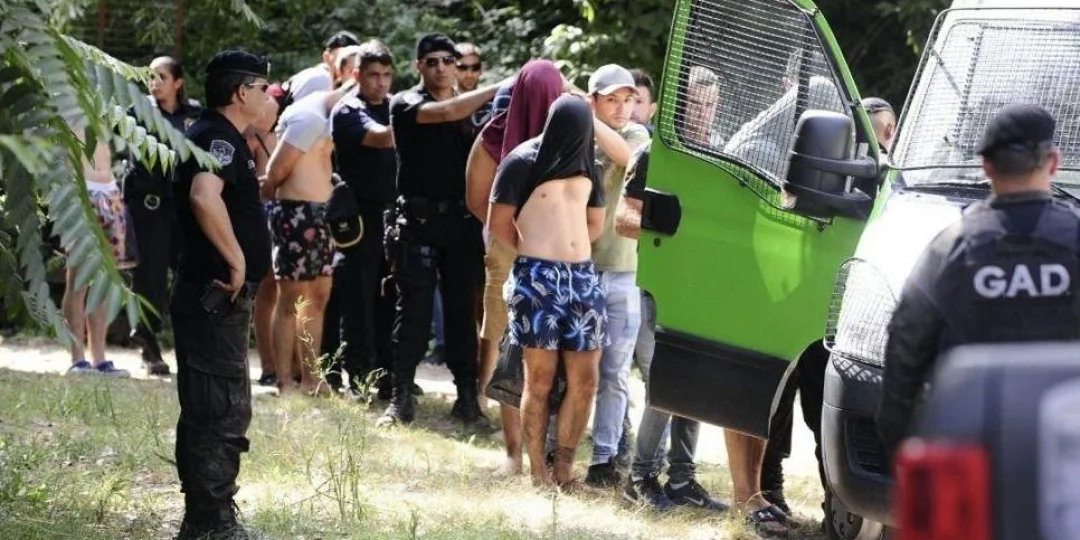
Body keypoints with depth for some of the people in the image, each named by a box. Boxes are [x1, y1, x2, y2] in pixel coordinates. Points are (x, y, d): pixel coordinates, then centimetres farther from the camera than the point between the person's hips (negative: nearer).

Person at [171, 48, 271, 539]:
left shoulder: (219, 135, 17)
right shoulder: (219, 137, -15)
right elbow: (204, 196, -34)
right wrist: (236, 259, -26)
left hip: (220, 294, 11)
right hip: (217, 294, -11)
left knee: (211, 408, 15)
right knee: (223, 409, -10)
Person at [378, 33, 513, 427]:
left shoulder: (473, 107, 13)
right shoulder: (406, 104, 0)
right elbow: (446, 112, -19)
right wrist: (499, 89, -18)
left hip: (462, 221, 3)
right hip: (418, 221, -3)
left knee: (463, 310, 4)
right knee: (413, 310, -2)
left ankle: (467, 398, 7)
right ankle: (401, 398, 2)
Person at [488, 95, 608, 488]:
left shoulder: (584, 164, 13)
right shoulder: (523, 162, -3)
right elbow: (499, 223, 0)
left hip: (583, 276, 5)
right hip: (537, 278, -5)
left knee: (585, 379, 0)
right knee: (540, 378, -4)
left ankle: (565, 468, 9)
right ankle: (538, 473, 1)